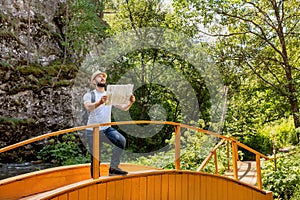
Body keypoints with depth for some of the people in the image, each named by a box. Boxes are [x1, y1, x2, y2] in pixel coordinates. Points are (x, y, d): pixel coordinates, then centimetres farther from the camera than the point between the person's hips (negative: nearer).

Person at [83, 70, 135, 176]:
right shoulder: (89, 95, -2)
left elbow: (123, 108, 4)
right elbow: (88, 107, -25)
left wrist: (131, 102, -19)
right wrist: (100, 102, -46)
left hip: (107, 129, 3)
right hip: (93, 131, -3)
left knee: (122, 140, -24)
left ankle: (113, 168, -13)